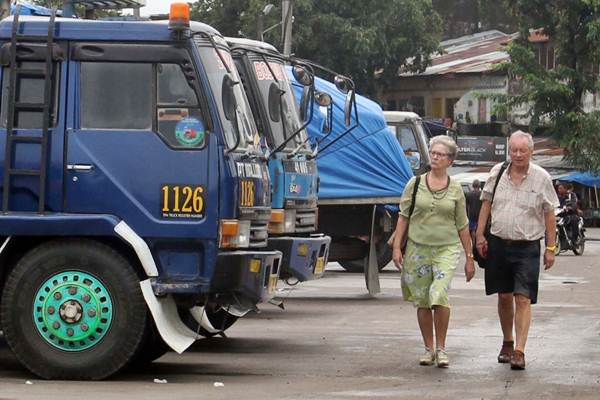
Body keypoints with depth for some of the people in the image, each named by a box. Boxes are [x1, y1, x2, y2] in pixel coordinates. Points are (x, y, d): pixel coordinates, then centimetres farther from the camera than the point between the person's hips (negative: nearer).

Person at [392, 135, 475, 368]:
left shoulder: (455, 189, 5)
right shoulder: (415, 184, 4)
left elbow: (463, 226, 9)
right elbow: (403, 217, 6)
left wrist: (469, 258, 9)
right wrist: (397, 246, -2)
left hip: (447, 249, -1)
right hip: (418, 247, 2)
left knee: (439, 296, -18)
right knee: (422, 301, 5)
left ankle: (441, 348, -6)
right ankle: (429, 349, 18)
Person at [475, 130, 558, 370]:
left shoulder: (541, 178, -2)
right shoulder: (497, 173, 4)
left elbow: (549, 215, 1)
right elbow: (486, 204, 12)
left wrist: (550, 248, -1)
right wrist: (480, 236, 6)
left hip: (527, 247, -3)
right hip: (498, 243, 3)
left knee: (523, 299, -10)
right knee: (504, 297, 13)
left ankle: (519, 351, -11)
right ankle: (507, 343, 30)